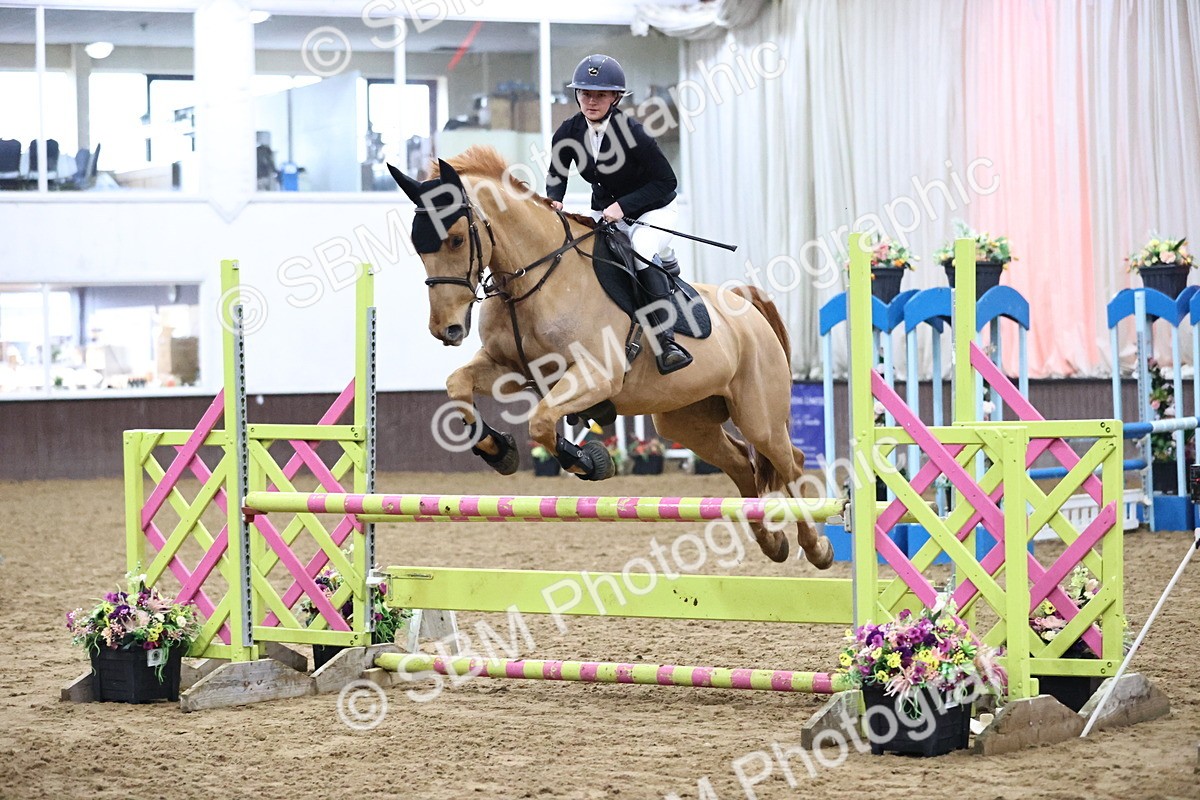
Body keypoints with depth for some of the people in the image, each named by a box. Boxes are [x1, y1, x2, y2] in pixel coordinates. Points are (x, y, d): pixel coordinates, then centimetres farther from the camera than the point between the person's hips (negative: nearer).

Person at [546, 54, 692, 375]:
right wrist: (554, 200, -16)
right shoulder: (568, 132, -11)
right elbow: (556, 174, 6)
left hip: (653, 207, -6)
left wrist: (623, 205, -29)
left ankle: (665, 341, -31)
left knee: (643, 246, -33)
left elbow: (666, 181, -22)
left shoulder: (631, 132, -26)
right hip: (604, 210, 6)